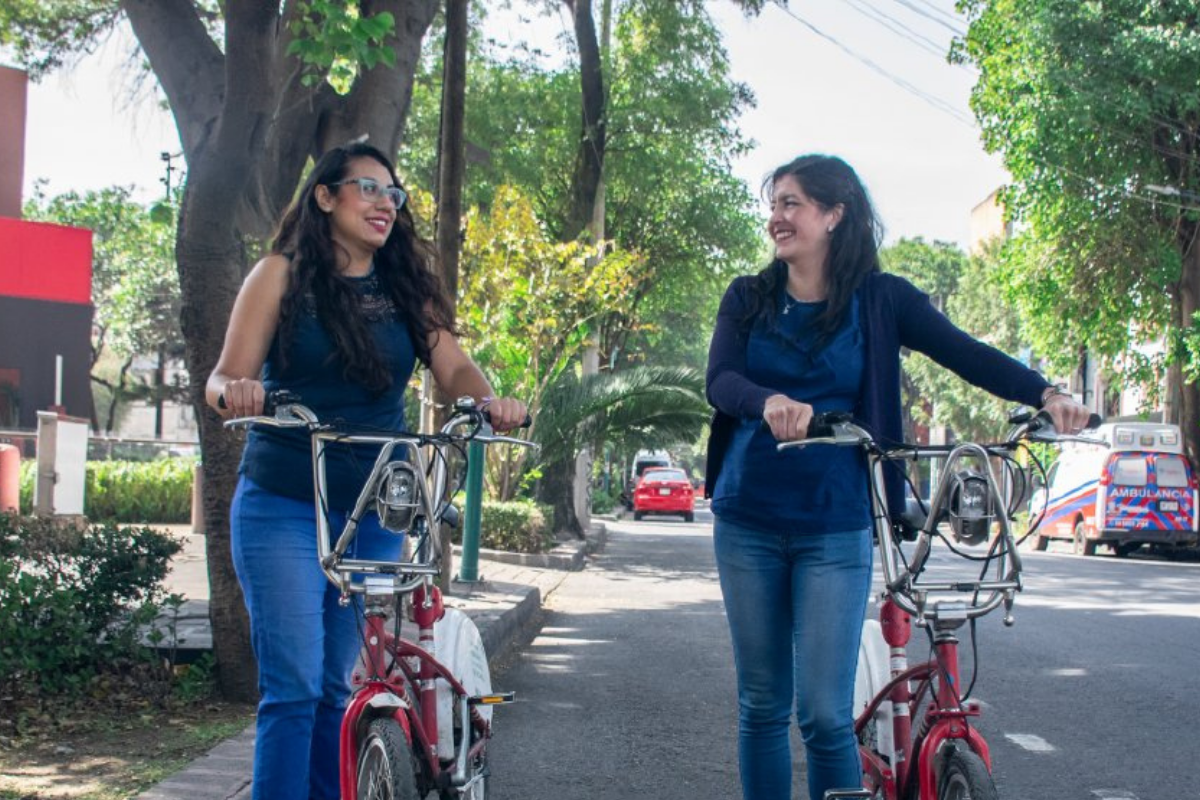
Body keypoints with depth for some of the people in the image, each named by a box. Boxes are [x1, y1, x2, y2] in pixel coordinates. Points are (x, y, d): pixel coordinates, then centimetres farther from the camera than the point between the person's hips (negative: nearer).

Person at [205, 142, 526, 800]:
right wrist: (234, 391, -28)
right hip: (283, 506, -3)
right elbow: (227, 376, -4)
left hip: (374, 515, 4)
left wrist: (489, 400, -22)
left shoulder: (407, 288, 11)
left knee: (341, 686, 7)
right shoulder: (283, 274, 2)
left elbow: (453, 367, 0)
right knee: (294, 685, -10)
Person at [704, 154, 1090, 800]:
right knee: (761, 704, 9)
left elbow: (966, 354, -9)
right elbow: (719, 381, -10)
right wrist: (770, 402, -32)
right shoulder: (748, 299, 6)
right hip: (747, 522, 2)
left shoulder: (879, 299, 1)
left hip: (834, 528, -2)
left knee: (825, 715, -7)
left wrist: (1045, 394, -26)